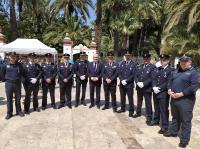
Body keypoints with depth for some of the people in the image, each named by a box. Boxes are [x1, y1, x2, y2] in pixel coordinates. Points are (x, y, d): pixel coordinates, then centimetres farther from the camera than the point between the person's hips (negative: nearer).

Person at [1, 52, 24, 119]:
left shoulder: (19, 65, -1)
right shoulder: (6, 65, -3)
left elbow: (22, 73, 10)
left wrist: (20, 79, 3)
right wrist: (5, 79, 8)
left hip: (17, 83, 1)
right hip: (9, 84, 0)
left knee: (18, 99, 11)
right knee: (9, 99, 7)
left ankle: (18, 111, 24)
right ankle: (9, 113, 18)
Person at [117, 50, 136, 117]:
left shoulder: (133, 64, -4)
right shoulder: (122, 63, 10)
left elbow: (133, 75, -10)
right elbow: (119, 73, 6)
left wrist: (126, 80, -16)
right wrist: (122, 80, -9)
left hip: (129, 84, -4)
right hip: (122, 84, 4)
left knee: (130, 98, 3)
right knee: (122, 97, 14)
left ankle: (131, 111, 15)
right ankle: (123, 108, 30)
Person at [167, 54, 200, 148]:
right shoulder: (176, 71, 13)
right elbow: (170, 81, 15)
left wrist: (181, 94, -20)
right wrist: (169, 90, -4)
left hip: (186, 100, -7)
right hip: (174, 99, 7)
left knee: (185, 121, 3)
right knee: (175, 117, 22)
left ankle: (184, 140, 13)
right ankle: (173, 131, 40)